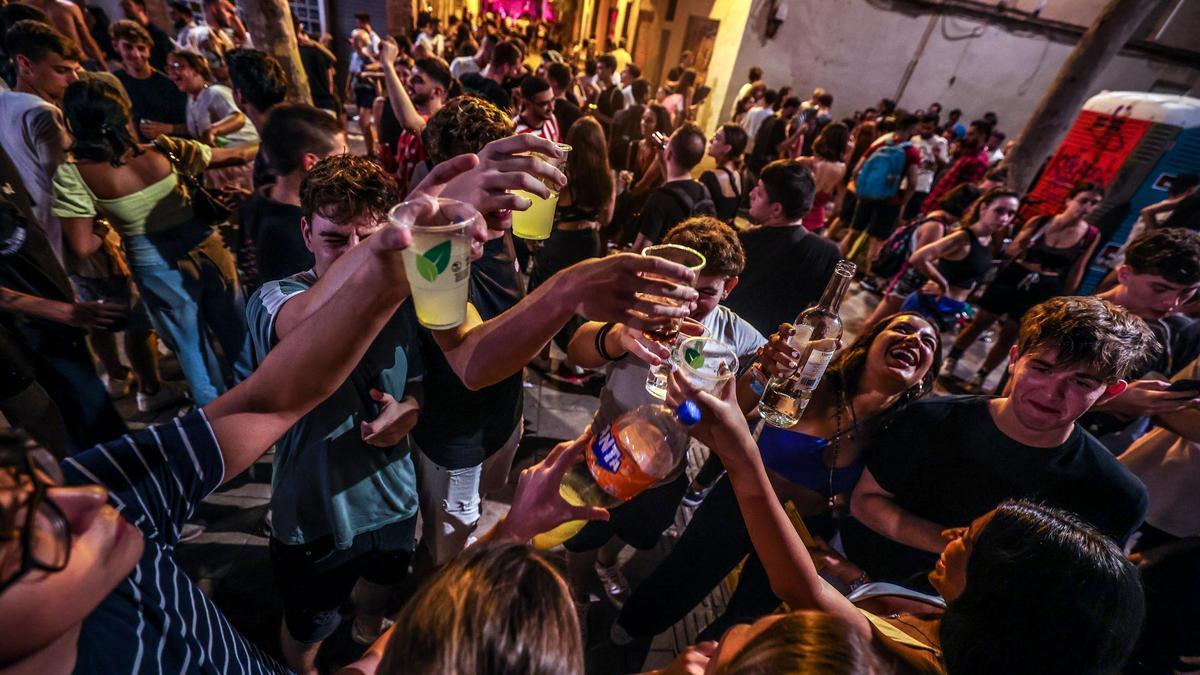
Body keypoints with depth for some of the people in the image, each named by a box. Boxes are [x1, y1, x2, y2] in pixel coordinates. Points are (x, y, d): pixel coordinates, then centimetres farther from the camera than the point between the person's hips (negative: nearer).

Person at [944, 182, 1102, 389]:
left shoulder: (1092, 235, -4)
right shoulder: (1039, 222, -7)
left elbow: (1077, 270, 4)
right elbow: (1009, 250, 1)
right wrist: (1020, 246, -21)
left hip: (1043, 290, 1)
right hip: (1011, 277, -1)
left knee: (1008, 336, 8)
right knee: (980, 323, 6)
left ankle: (979, 378, 20)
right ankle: (950, 363, 20)